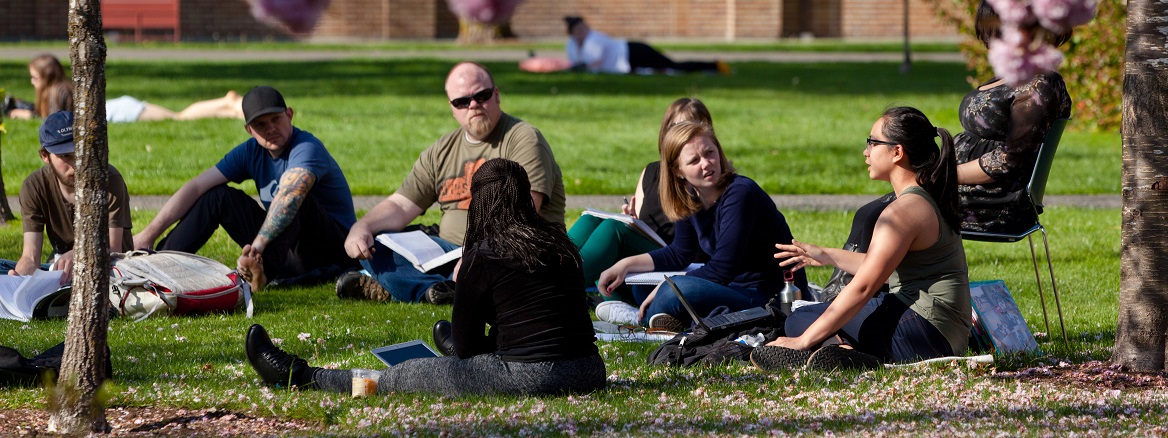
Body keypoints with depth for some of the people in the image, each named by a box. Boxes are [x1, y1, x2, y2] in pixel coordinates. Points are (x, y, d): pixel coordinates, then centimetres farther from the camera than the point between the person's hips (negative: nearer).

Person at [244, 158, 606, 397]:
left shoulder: (483, 256, -6)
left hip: (530, 377, -6)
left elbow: (467, 344, 2)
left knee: (400, 376, 8)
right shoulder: (560, 242, 14)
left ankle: (298, 376, 20)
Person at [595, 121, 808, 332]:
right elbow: (680, 253, 17)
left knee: (676, 291, -28)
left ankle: (642, 318, 2)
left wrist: (663, 290, -16)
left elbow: (721, 270, -24)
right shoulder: (690, 197, 1)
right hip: (735, 287, 9)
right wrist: (627, 264, 6)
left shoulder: (740, 194, -23)